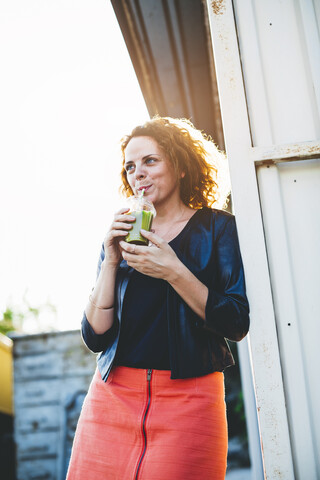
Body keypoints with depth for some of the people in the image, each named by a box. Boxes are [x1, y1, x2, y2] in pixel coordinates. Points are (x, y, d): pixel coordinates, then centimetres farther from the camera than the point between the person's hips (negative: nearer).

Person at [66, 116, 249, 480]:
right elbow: (95, 337, 5)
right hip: (112, 395, 3)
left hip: (188, 400, -3)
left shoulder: (217, 227, 3)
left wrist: (173, 272, -15)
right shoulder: (120, 238, 13)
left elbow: (237, 325, -6)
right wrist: (110, 262, -6)